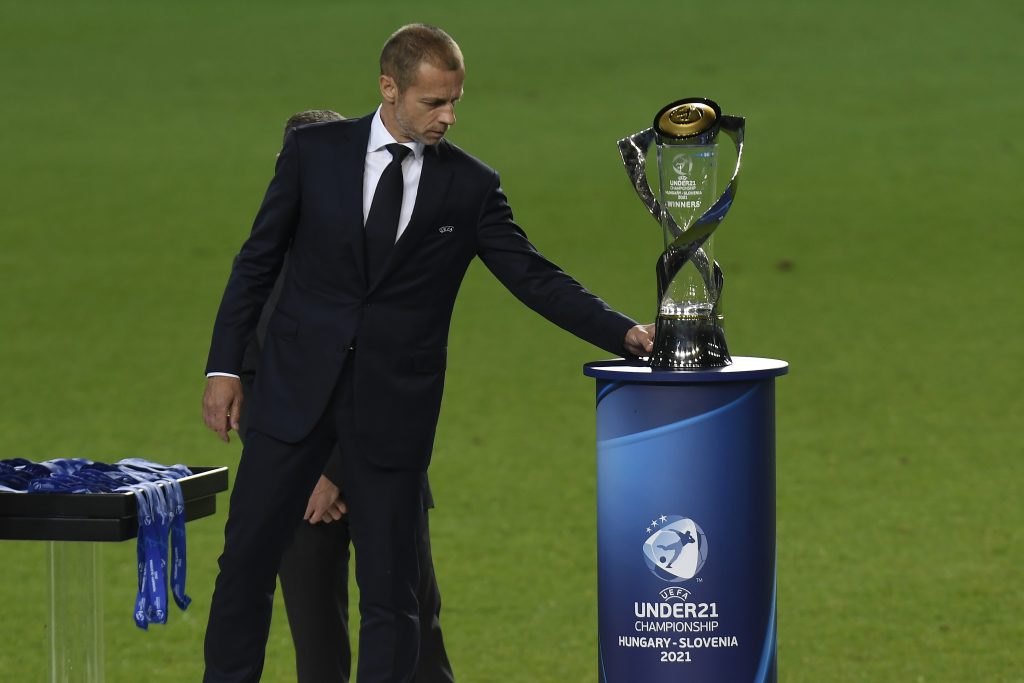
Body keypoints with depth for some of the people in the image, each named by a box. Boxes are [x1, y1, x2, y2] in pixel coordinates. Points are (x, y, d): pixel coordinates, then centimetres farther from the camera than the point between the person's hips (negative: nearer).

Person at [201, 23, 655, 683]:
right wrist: (224, 366, 1)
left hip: (394, 405, 0)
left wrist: (625, 333, -15)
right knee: (247, 557, 4)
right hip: (297, 387, 0)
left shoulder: (472, 186, 0)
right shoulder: (315, 151, 0)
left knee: (391, 586, 1)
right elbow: (258, 261, 5)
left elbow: (535, 277, -2)